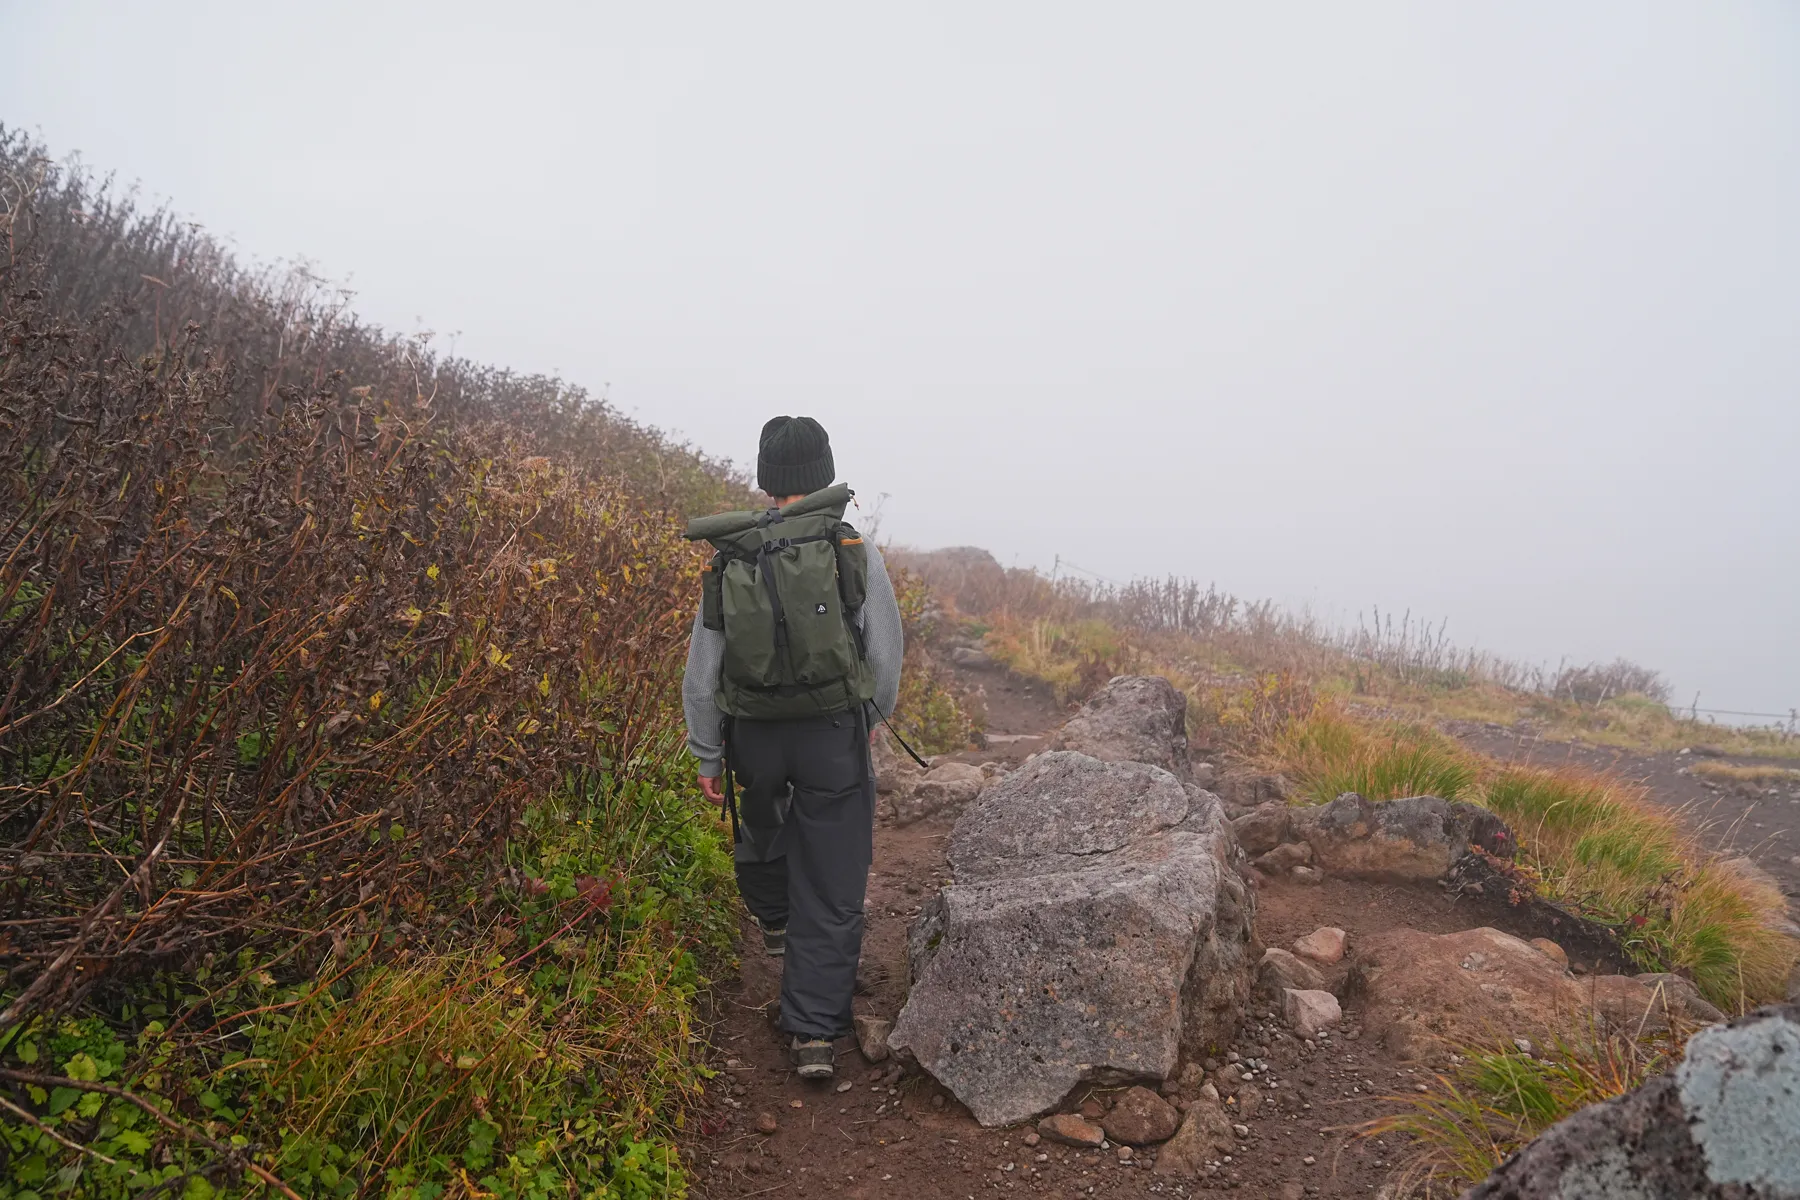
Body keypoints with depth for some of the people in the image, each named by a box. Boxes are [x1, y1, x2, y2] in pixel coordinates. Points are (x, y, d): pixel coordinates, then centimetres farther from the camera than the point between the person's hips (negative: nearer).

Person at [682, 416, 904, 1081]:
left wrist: (707, 757, 12)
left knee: (761, 826, 33)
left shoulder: (727, 562, -4)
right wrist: (874, 716, 16)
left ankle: (773, 919, 60)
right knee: (831, 890, 7)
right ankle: (814, 1034, 10)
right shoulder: (855, 552, -11)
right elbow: (887, 655, -4)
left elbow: (700, 676, 1)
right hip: (834, 734, -3)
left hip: (753, 734, 3)